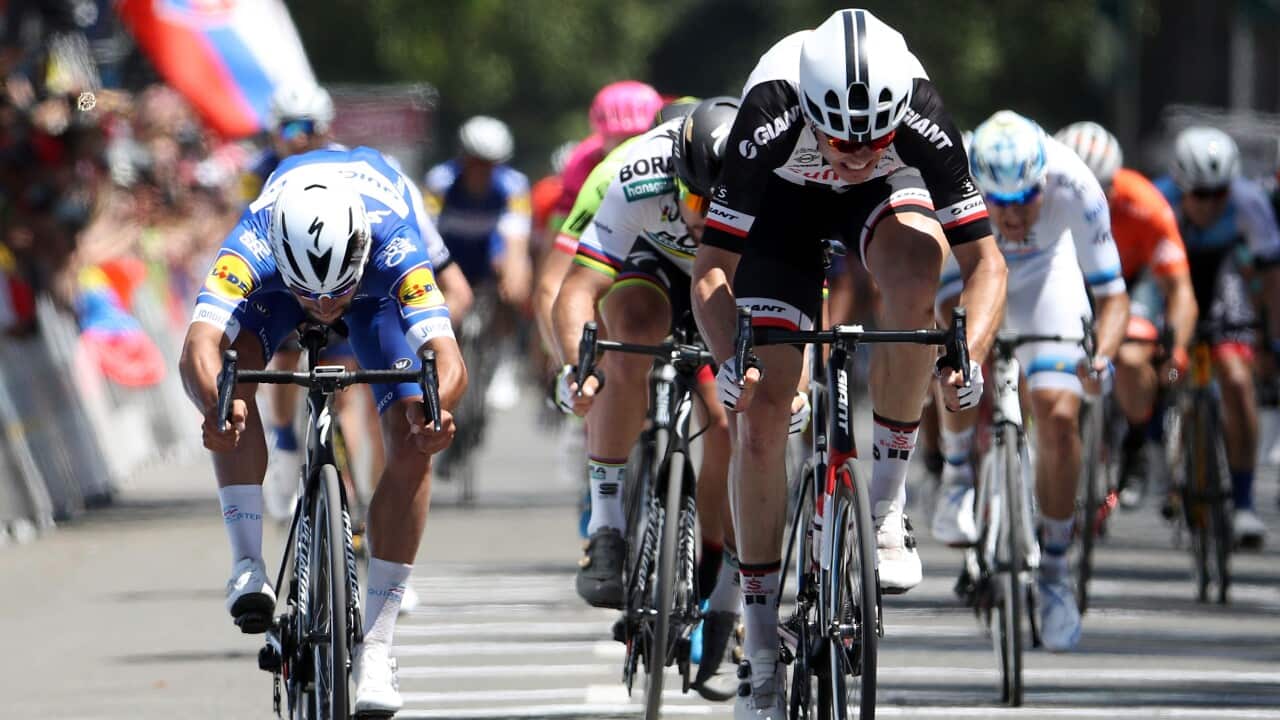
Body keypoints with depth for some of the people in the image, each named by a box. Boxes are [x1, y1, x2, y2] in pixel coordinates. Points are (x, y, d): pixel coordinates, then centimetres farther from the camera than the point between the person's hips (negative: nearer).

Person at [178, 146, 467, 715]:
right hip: (281, 269, 0)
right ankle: (248, 566, -24)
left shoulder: (394, 248, -44)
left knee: (411, 448, -16)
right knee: (229, 377, -31)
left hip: (378, 278, 0)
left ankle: (375, 648, -7)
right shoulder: (253, 247, -42)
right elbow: (201, 343, -55)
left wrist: (433, 411, -74)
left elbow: (449, 360, -53)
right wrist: (215, 404, -76)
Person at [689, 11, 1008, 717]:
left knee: (915, 264, -36)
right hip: (785, 200, 0)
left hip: (888, 195, 0)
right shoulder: (771, 119, -39)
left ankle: (885, 496, -19)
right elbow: (711, 269, -32)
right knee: (760, 411, -9)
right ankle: (761, 645, 3)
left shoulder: (922, 118, -37)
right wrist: (729, 360, -49)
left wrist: (969, 355, -46)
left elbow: (984, 261, -30)